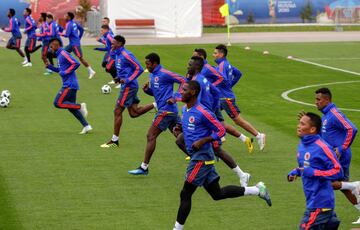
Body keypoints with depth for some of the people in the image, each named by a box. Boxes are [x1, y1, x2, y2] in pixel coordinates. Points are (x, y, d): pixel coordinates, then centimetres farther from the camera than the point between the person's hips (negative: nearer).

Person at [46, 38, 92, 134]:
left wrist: (65, 72, -18)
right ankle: (86, 126, 9)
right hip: (68, 84, 10)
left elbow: (76, 63, -21)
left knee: (58, 103, -11)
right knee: (71, 106, 10)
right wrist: (50, 67, 16)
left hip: (69, 85, -10)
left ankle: (80, 106, -8)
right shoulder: (59, 55, 18)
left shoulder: (63, 53, -12)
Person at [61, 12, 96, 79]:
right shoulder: (74, 23, 10)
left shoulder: (69, 24, -16)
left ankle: (91, 71, -6)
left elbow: (66, 35, -21)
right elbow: (81, 29, 18)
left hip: (75, 44, -10)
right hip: (72, 43, 10)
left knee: (80, 58, -8)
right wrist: (79, 38, 21)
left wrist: (61, 33, -3)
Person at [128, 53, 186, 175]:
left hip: (166, 109, -10)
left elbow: (183, 81, -15)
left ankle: (144, 167, -3)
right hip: (171, 110, 10)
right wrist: (147, 89, 4)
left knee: (151, 136, -7)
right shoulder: (152, 75, 16)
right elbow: (154, 92, 26)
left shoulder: (163, 74, -13)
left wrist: (175, 98, -19)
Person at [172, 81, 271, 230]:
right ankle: (257, 190, 21)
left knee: (185, 194, -6)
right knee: (217, 194, 14)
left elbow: (221, 131, -12)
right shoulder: (185, 110, 10)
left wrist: (202, 141, -20)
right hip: (197, 156, 10)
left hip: (201, 158, -10)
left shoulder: (202, 112, -17)